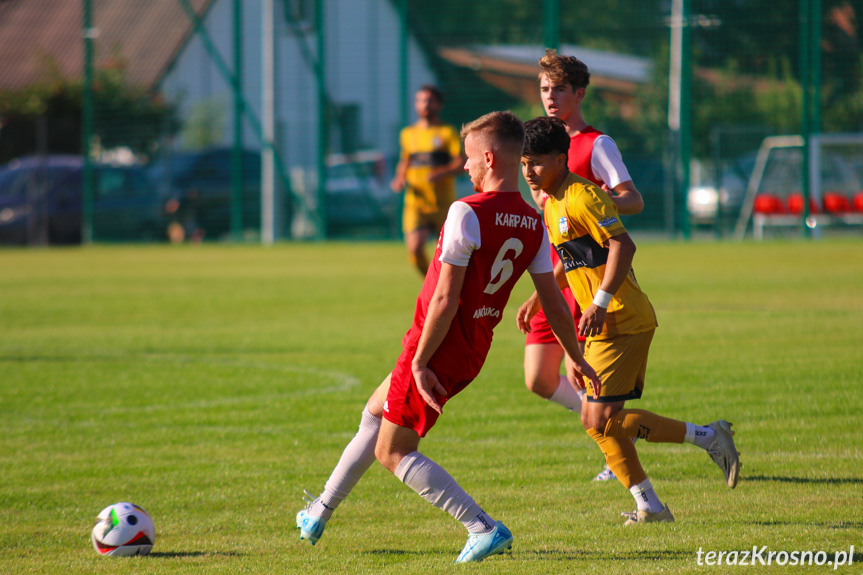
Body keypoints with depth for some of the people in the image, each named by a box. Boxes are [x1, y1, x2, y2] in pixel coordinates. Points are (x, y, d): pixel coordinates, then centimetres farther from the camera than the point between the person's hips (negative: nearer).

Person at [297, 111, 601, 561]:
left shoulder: (468, 213, -21)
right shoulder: (533, 224, 2)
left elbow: (446, 299, -23)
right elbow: (552, 301, 6)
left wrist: (420, 361, -17)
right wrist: (576, 358, 18)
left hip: (437, 347, -9)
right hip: (474, 352, 9)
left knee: (393, 454, 1)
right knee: (375, 413, 26)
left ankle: (484, 528, -11)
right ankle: (320, 512, 36)